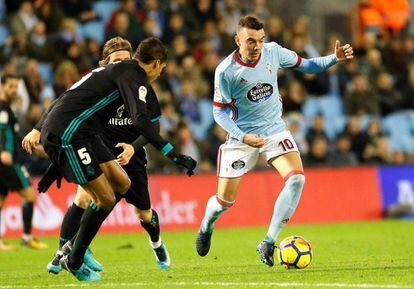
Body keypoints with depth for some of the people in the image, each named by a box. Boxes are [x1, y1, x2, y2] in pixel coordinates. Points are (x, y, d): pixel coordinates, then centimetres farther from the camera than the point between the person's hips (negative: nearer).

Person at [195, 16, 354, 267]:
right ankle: (206, 226, 38)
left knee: (296, 179, -22)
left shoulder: (273, 52, -8)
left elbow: (304, 65, 7)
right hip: (242, 136, -3)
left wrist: (335, 58, -9)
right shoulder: (226, 71, -18)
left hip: (275, 130, 3)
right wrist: (243, 137, -23)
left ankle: (268, 244, -14)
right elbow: (220, 112, -9)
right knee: (225, 200, 0)